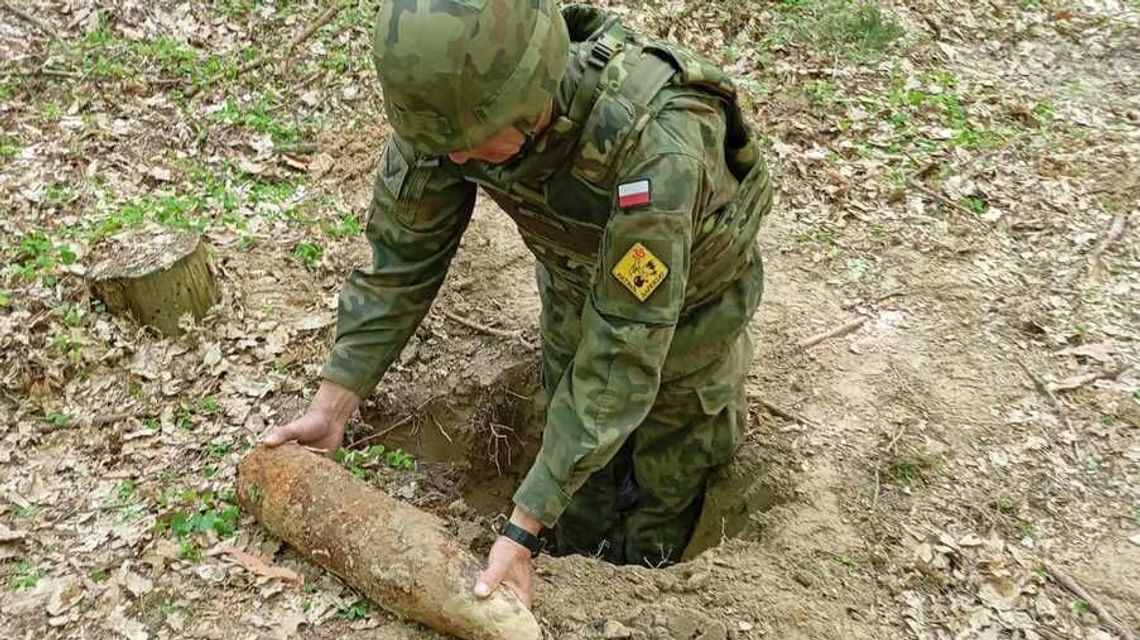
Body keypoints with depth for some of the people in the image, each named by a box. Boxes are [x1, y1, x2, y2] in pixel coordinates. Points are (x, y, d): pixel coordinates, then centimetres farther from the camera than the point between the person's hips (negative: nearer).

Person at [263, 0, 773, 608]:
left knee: (667, 480, 15)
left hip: (687, 296, -4)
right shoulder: (452, 98, -31)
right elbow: (402, 251, -18)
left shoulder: (655, 144, -47)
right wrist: (329, 408, -18)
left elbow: (624, 352, -41)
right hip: (577, 281, 4)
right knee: (576, 457, 18)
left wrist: (521, 528, -40)